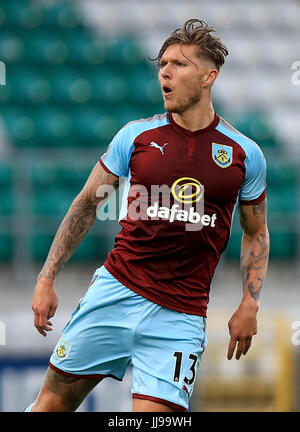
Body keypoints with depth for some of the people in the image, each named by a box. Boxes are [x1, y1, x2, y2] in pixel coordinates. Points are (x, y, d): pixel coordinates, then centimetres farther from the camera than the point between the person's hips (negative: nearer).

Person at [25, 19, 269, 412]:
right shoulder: (137, 136, 4)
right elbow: (86, 205, 12)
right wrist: (46, 279, 7)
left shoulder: (245, 154, 3)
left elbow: (256, 233, 16)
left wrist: (249, 306, 5)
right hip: (115, 291, 1)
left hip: (181, 316, -1)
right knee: (54, 402, 2)